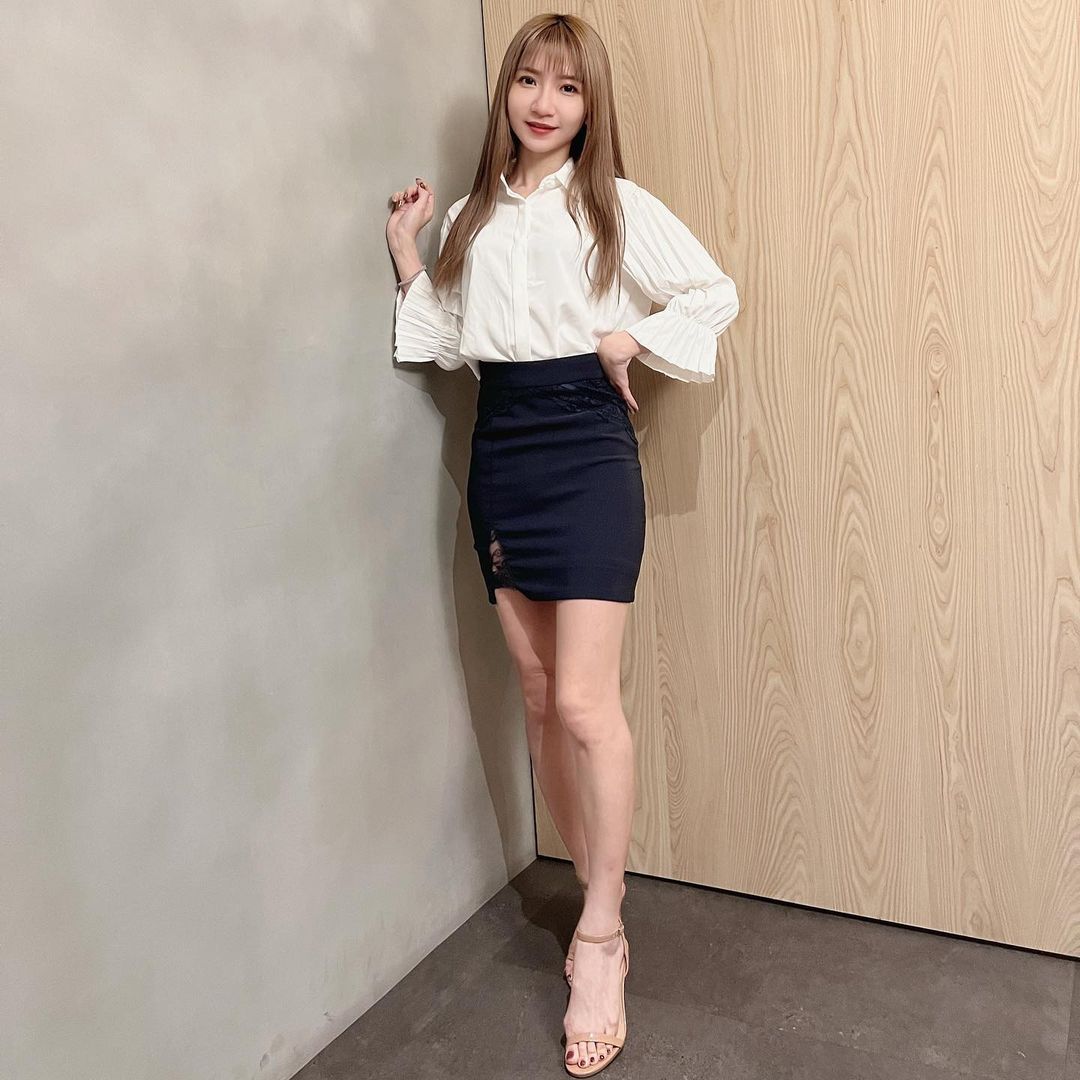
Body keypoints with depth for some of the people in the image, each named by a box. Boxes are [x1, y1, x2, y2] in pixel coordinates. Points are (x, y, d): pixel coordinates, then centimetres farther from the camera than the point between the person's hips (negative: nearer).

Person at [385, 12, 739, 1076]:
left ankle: (600, 937, 7)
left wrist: (634, 337, -8)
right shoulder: (471, 219, 16)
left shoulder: (617, 208, 3)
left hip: (587, 451, -5)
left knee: (584, 701, -12)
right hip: (499, 457, 5)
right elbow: (451, 345, 14)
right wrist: (407, 257, 8)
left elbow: (717, 294, 4)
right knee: (539, 696, 8)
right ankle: (595, 898, 26)